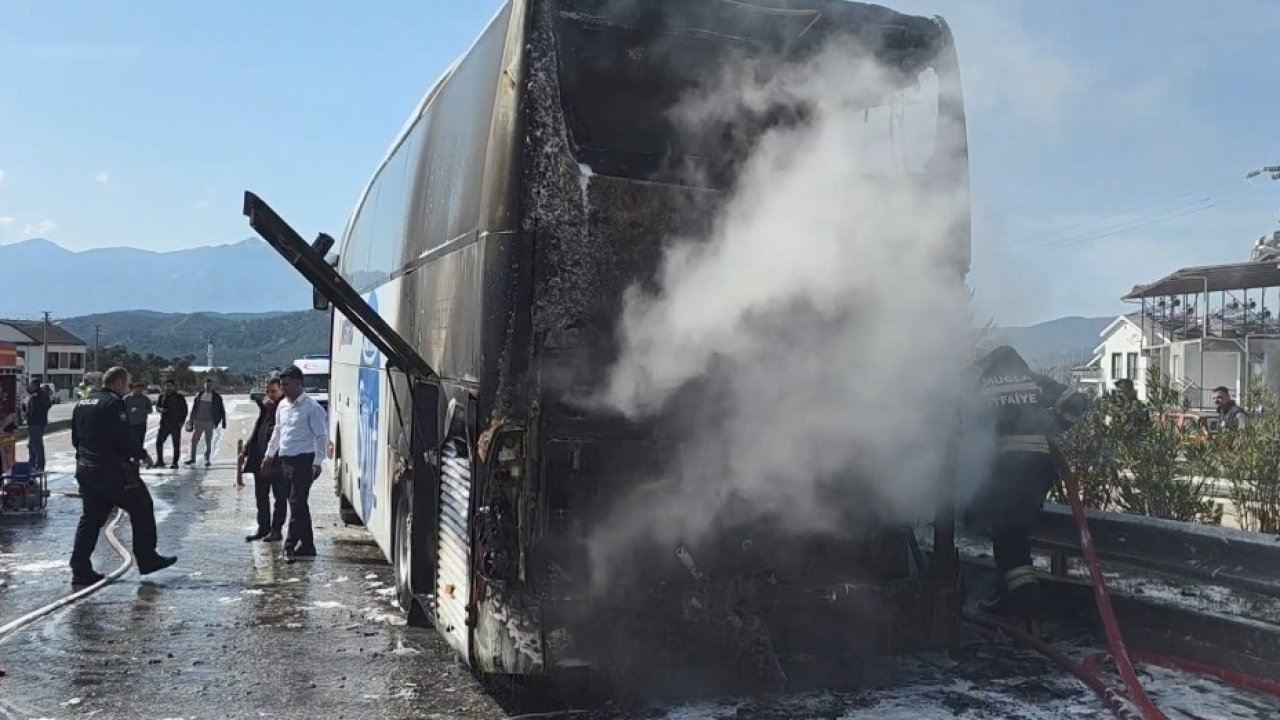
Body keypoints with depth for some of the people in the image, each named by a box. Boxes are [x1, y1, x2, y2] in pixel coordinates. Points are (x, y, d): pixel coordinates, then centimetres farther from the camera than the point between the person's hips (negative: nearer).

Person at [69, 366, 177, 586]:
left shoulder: (82, 404, 14)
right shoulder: (114, 403, -14)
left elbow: (76, 439, 18)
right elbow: (123, 438, -20)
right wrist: (139, 454, -5)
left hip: (85, 468, 8)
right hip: (112, 469, -8)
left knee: (91, 518, 13)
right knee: (141, 508, 6)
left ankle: (80, 569, 10)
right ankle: (147, 559, 12)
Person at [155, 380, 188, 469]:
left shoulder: (180, 397, 1)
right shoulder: (162, 396, 10)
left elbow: (184, 410, 2)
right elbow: (157, 406, 4)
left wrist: (182, 421, -7)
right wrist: (161, 409, -19)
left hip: (176, 424, -2)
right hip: (164, 423, 3)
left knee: (176, 444, 1)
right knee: (159, 441, -5)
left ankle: (175, 463, 7)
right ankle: (160, 460, 8)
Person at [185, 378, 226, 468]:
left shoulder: (216, 397, -1)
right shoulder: (199, 395, 7)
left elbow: (222, 410, -1)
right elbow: (194, 408, 13)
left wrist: (223, 422, -5)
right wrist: (191, 420, 11)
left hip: (209, 422, -3)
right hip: (198, 421, 3)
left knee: (208, 442, 1)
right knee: (194, 440, 4)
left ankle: (207, 459, 12)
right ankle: (192, 458, 15)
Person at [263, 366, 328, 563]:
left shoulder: (311, 407, -11)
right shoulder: (282, 405, 13)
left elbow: (321, 436, -13)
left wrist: (317, 462, -19)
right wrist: (269, 454, 27)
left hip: (303, 460, -8)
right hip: (285, 459, 8)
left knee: (297, 502, -10)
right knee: (296, 503, 10)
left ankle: (292, 544, -7)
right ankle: (307, 546, 16)